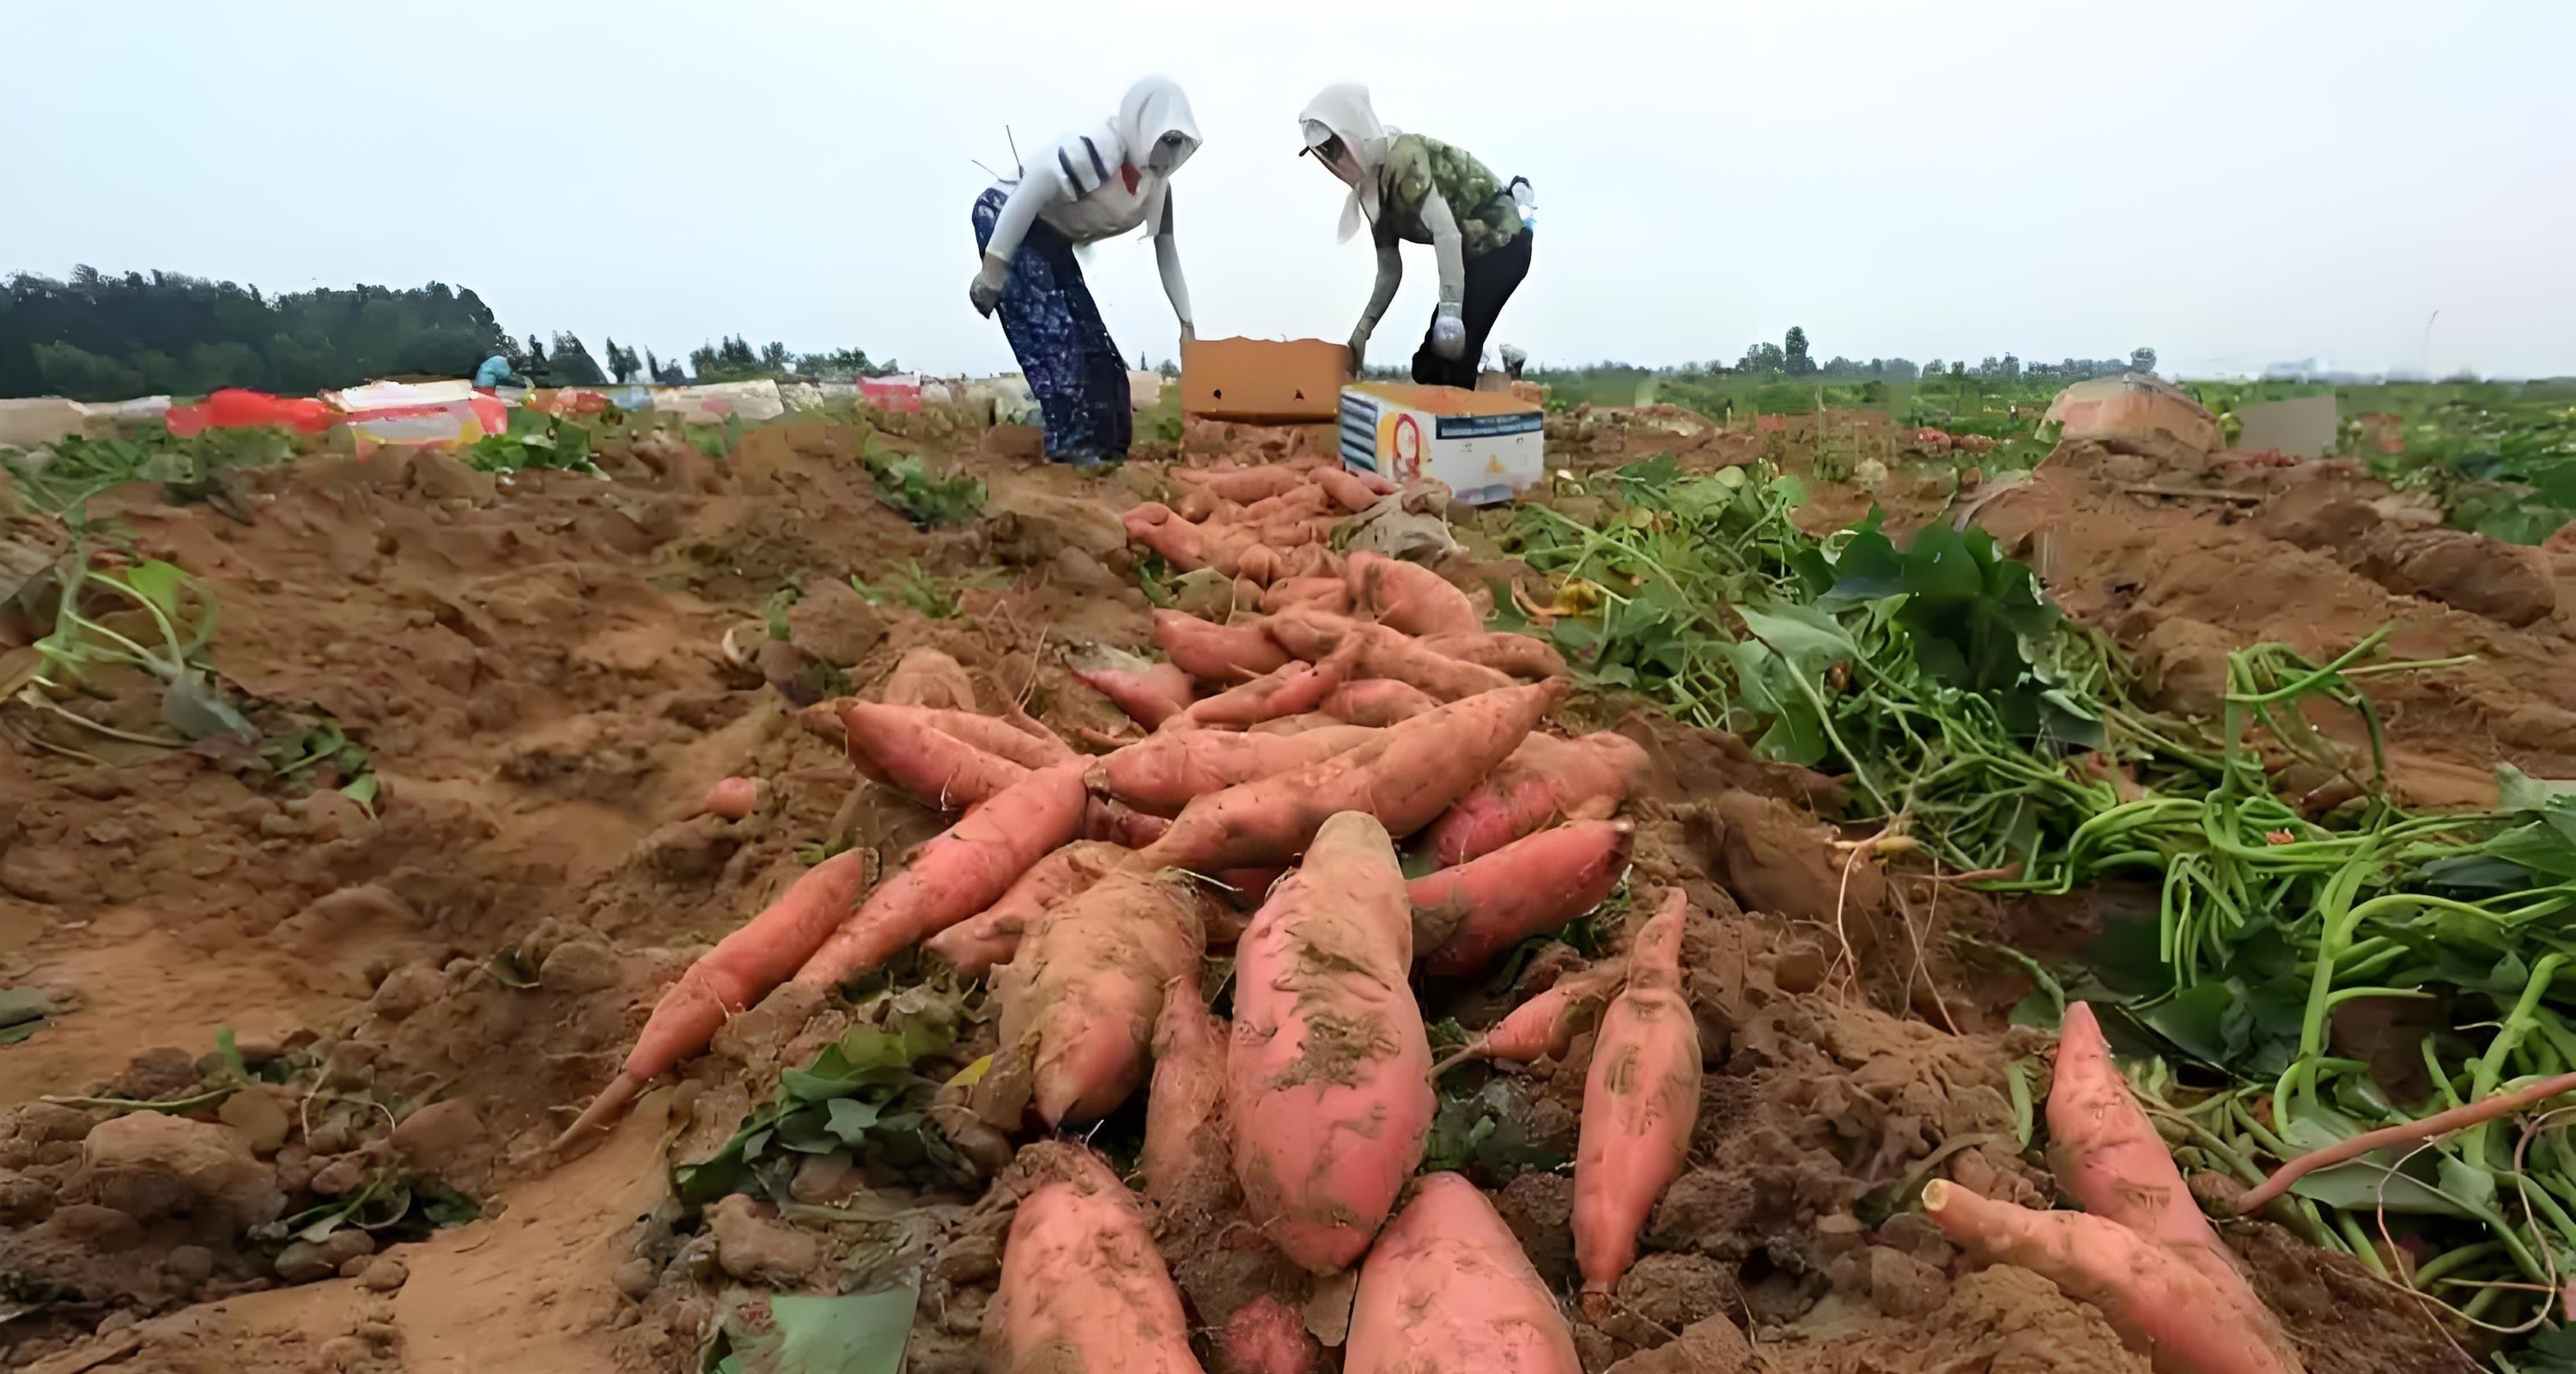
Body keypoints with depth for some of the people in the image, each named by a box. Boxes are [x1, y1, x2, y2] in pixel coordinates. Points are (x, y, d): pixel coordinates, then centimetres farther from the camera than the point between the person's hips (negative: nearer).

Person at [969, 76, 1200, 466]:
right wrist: (992, 269, -28)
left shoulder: (1156, 183, -1)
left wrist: (1186, 322, 2)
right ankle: (1070, 446, -16)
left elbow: (1167, 255, 6)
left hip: (1052, 239, 9)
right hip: (1004, 219, -9)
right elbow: (1025, 198, -29)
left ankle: (1108, 448, 10)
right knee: (1050, 333, -18)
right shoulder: (1097, 150, -27)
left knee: (1092, 339, 5)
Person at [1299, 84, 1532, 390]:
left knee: (1451, 363, -15)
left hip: (1500, 243, -9)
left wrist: (1450, 313, -32)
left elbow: (1446, 231, -29)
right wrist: (1361, 333, 2)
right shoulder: (1369, 189, 7)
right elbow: (1390, 271, 9)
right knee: (1429, 364, 8)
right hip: (1473, 252, 9)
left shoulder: (1403, 156, -20)